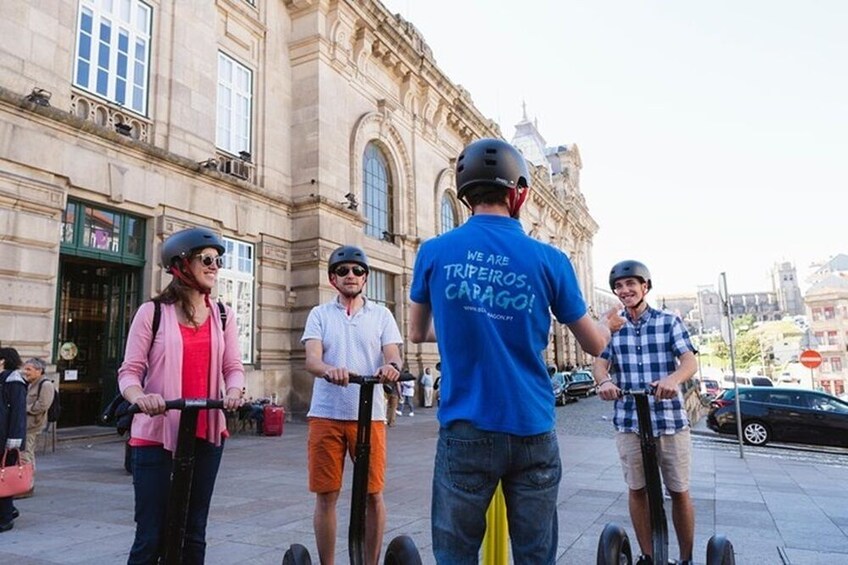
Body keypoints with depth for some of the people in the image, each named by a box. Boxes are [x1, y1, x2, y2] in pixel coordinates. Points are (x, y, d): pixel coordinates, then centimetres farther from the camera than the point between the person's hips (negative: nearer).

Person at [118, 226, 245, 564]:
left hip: (206, 434, 3)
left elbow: (233, 366, 4)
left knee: (193, 533, 12)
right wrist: (139, 397, -25)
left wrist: (233, 391, -17)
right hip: (156, 434, -3)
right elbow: (130, 370, -4)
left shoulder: (222, 315, 10)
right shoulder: (152, 311, 0)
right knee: (151, 535, 0)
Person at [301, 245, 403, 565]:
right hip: (326, 415, 0)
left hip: (370, 414, 0)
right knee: (326, 494, 7)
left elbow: (393, 356, -1)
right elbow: (311, 359, -5)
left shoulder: (381, 314, 9)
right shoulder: (320, 314, 9)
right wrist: (329, 370, -28)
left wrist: (392, 367, -26)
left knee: (373, 494, 4)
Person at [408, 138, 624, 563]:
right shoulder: (549, 260, -4)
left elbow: (417, 333, 13)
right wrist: (608, 324, 30)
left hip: (465, 431, 0)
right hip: (532, 432, 1)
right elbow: (594, 345, 8)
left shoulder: (435, 252, -3)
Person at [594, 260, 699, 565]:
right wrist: (604, 381, -28)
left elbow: (690, 361, -9)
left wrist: (672, 378, -32)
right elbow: (600, 364, -3)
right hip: (629, 422, 1)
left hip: (671, 419, -1)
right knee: (637, 490, 9)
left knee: (679, 492, 7)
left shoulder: (670, 322, 2)